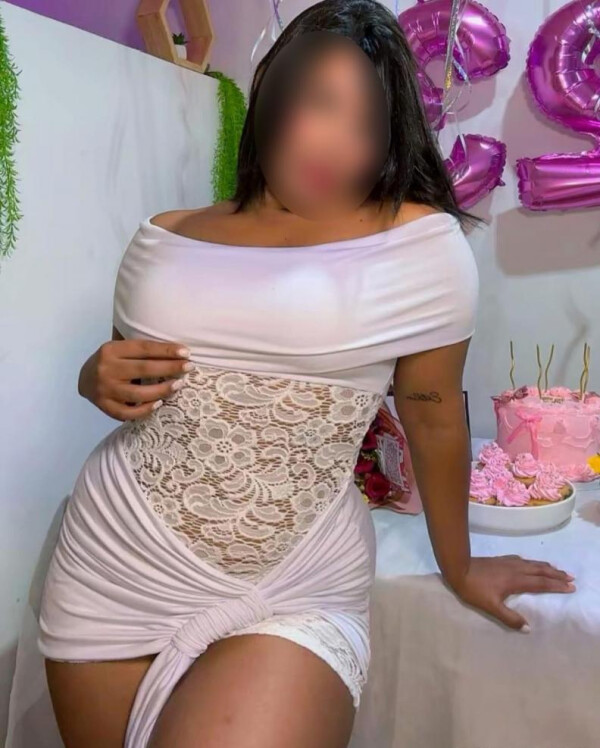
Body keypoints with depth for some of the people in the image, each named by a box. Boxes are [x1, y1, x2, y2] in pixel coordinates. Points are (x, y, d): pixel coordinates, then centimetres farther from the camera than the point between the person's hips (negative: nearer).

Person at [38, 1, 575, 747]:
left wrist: (457, 566, 10)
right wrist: (98, 379, -7)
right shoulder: (165, 237, 3)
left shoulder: (423, 243, -9)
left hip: (296, 596, -3)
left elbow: (435, 416, -2)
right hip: (116, 571, 4)